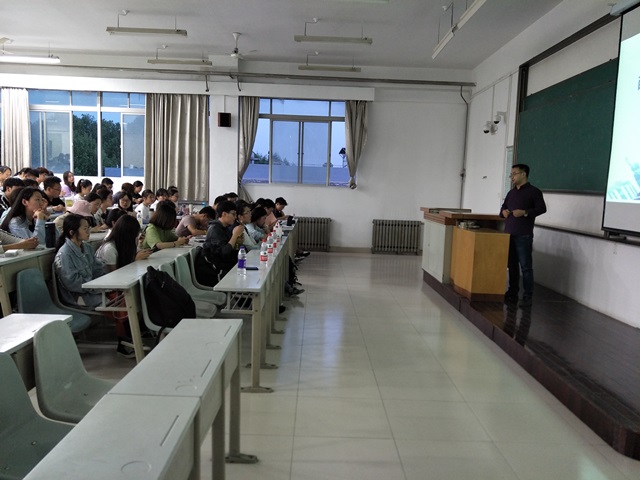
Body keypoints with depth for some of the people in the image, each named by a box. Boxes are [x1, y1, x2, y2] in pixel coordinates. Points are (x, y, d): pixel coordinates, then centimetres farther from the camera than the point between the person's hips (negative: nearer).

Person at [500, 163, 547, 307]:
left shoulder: (534, 191, -2)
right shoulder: (511, 192, 18)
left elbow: (542, 208, -10)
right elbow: (503, 206, 27)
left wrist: (525, 212, -21)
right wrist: (503, 211, 4)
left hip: (524, 236, -7)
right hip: (509, 234, 7)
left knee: (525, 266, -6)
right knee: (511, 265, 10)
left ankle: (527, 296, -1)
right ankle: (512, 293, 18)